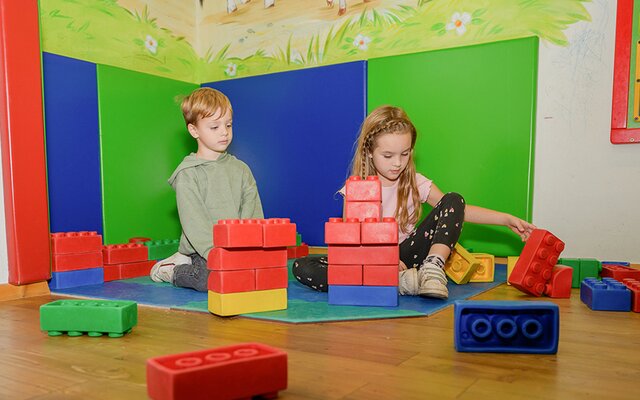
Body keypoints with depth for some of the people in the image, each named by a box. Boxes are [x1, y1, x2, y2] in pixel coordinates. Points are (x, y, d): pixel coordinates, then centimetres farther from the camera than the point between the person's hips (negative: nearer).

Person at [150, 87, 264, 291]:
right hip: (201, 251, -5)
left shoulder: (241, 169, 12)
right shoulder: (187, 173, -3)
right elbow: (194, 222, -11)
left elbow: (253, 213, 5)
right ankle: (174, 270, 2)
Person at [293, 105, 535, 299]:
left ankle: (433, 268, -29)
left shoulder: (415, 183, 2)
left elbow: (457, 208, 1)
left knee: (453, 200, -9)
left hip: (405, 258, 1)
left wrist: (506, 219, -9)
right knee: (302, 267, -29)